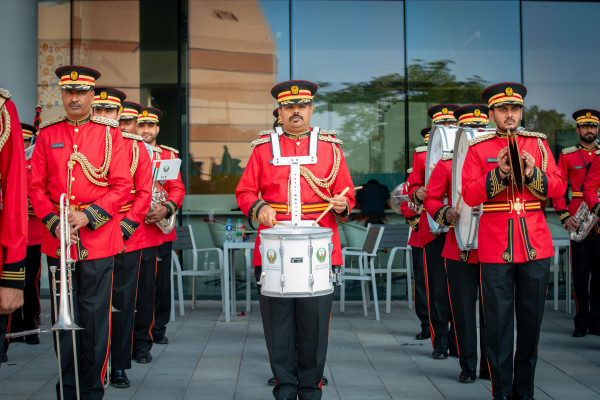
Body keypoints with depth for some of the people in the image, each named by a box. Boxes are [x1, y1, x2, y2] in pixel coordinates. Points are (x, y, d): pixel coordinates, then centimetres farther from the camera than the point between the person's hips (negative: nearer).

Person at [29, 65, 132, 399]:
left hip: (98, 238, -2)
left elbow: (122, 186, -3)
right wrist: (53, 222, -8)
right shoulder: (47, 135, 9)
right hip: (57, 239, 2)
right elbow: (36, 187, 7)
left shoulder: (111, 133, 2)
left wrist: (88, 216, -13)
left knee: (95, 316, 2)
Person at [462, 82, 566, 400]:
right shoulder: (478, 148, 4)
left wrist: (533, 173, -13)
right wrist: (499, 173, -18)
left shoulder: (538, 143, 11)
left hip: (536, 244, 3)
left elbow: (559, 186, 4)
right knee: (498, 322, 1)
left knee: (531, 320, 9)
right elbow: (470, 195, -5)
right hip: (495, 248, -2)